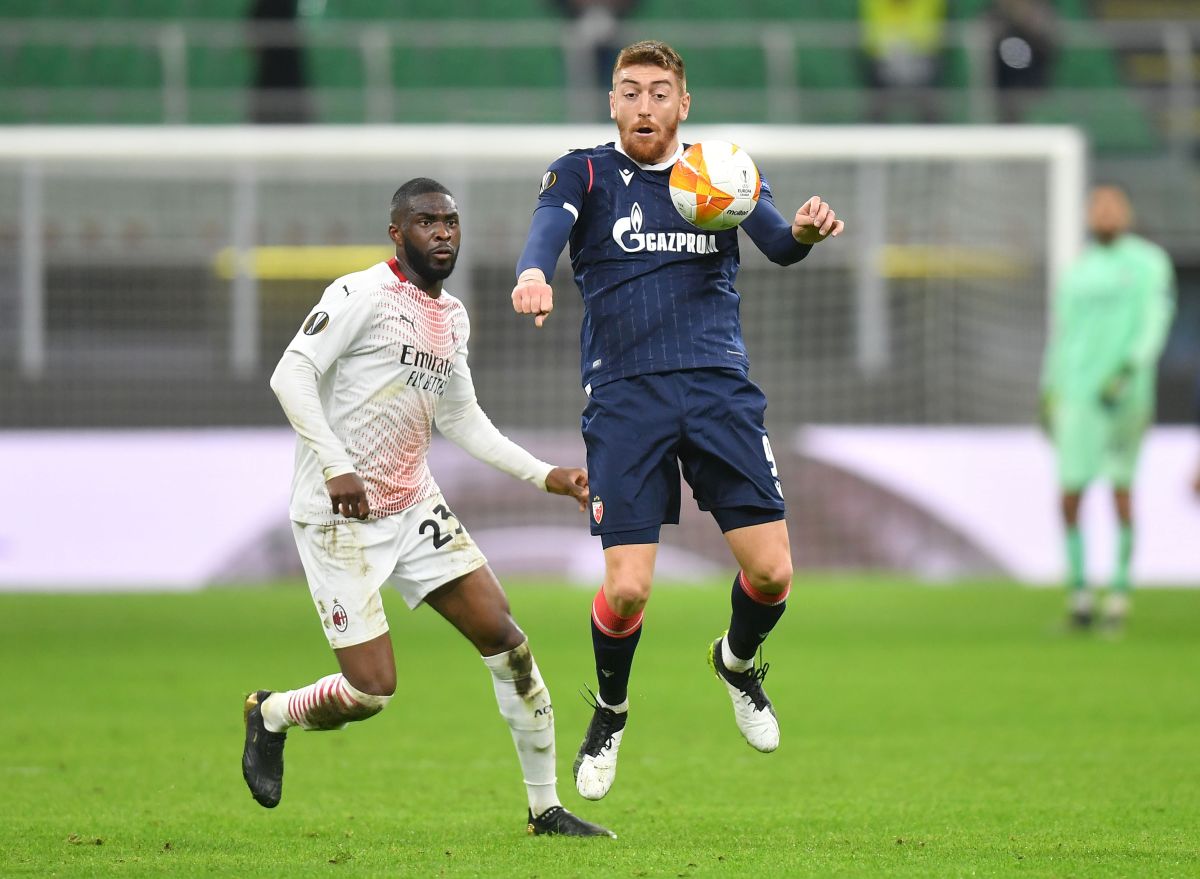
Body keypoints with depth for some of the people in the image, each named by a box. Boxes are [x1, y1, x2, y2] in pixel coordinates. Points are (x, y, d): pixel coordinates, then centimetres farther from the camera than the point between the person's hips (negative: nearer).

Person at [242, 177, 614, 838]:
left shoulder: (453, 318, 12)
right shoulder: (362, 295, -13)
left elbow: (460, 417, 22)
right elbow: (290, 375, -20)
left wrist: (544, 475, 14)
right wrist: (335, 466, -29)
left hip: (416, 507, 7)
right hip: (340, 514, -7)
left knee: (504, 638, -2)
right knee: (371, 691, -11)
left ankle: (545, 808, 8)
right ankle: (270, 716, 22)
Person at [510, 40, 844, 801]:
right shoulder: (584, 174, 4)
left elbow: (776, 243, -6)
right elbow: (550, 224, -17)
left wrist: (804, 232, -31)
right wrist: (534, 274, -41)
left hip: (722, 391, 2)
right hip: (625, 396, -2)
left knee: (772, 572, -5)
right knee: (627, 587, -10)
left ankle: (738, 661, 29)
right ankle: (611, 711, 20)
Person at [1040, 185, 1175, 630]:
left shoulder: (1150, 264, 2)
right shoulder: (1076, 272, 13)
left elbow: (1155, 325, -5)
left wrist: (1127, 372, -17)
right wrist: (1047, 395, 13)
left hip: (1126, 392, -3)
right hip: (1077, 392, 3)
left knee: (1121, 489, -3)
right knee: (1071, 490, -2)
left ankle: (1121, 589, 5)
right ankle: (1077, 585, 10)